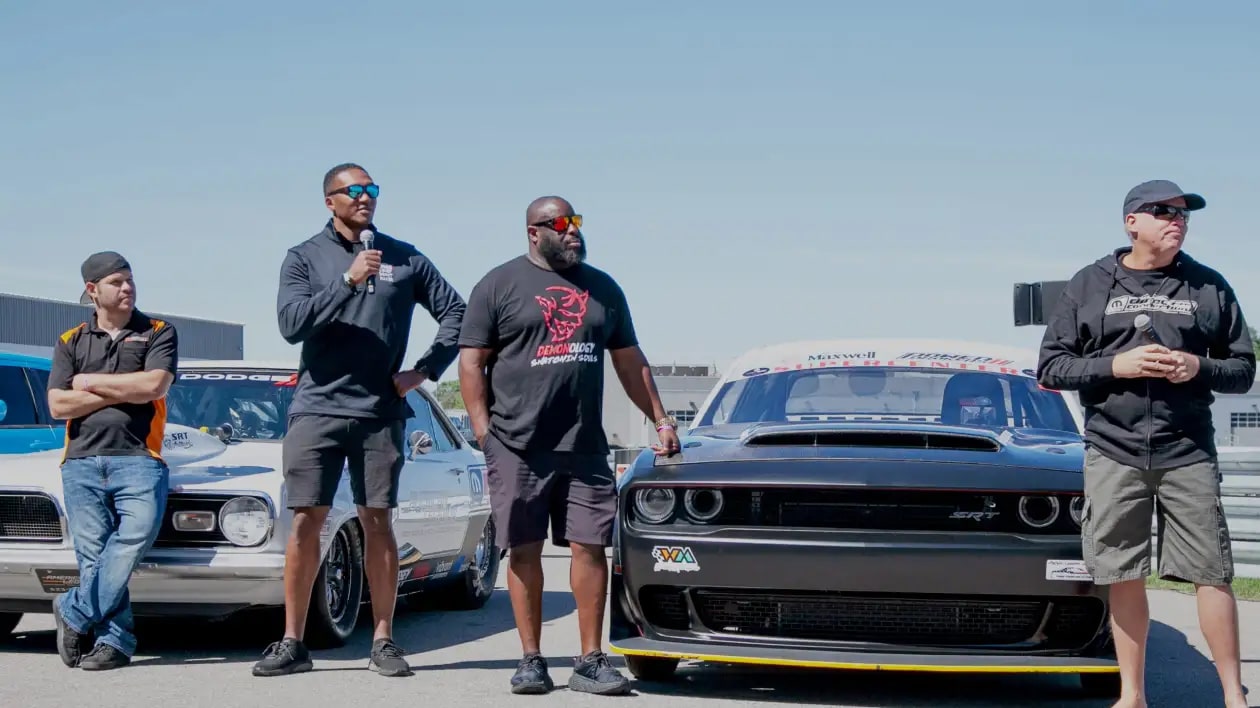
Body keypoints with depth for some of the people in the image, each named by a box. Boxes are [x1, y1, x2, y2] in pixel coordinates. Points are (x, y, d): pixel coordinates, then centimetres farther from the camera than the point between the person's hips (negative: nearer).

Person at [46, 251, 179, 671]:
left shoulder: (158, 333, 12)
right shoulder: (70, 343, 17)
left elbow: (155, 385, -6)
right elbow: (58, 405, 4)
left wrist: (91, 382, 2)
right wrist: (124, 392, -2)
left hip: (138, 459, -2)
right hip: (81, 464, 2)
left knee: (136, 535, -23)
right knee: (93, 555, -5)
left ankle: (74, 614, -12)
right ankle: (115, 640, -1)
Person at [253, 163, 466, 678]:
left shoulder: (405, 258, 7)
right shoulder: (304, 257, 4)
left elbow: (455, 313, 10)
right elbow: (291, 324, -11)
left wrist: (424, 370, -1)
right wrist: (348, 281, -19)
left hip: (380, 412, 1)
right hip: (317, 408, -1)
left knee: (377, 522, 2)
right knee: (305, 522, -1)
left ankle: (384, 641, 9)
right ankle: (293, 643, 6)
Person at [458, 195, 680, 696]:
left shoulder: (603, 288, 16)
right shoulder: (500, 285, 3)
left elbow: (629, 361, 21)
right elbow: (471, 362, 1)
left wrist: (660, 420, 14)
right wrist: (483, 431, -7)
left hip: (586, 449, 3)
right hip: (518, 448, -3)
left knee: (590, 548, -1)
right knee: (525, 551, 1)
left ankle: (590, 661, 5)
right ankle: (531, 660, 9)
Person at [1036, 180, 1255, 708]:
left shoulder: (1209, 286, 8)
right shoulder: (1089, 285, 6)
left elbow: (1243, 368, 11)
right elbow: (1050, 368, 4)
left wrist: (1200, 367, -10)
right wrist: (1114, 366, -11)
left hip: (1188, 452, 0)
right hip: (1113, 452, 0)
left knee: (1212, 573, -2)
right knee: (1124, 578, 3)